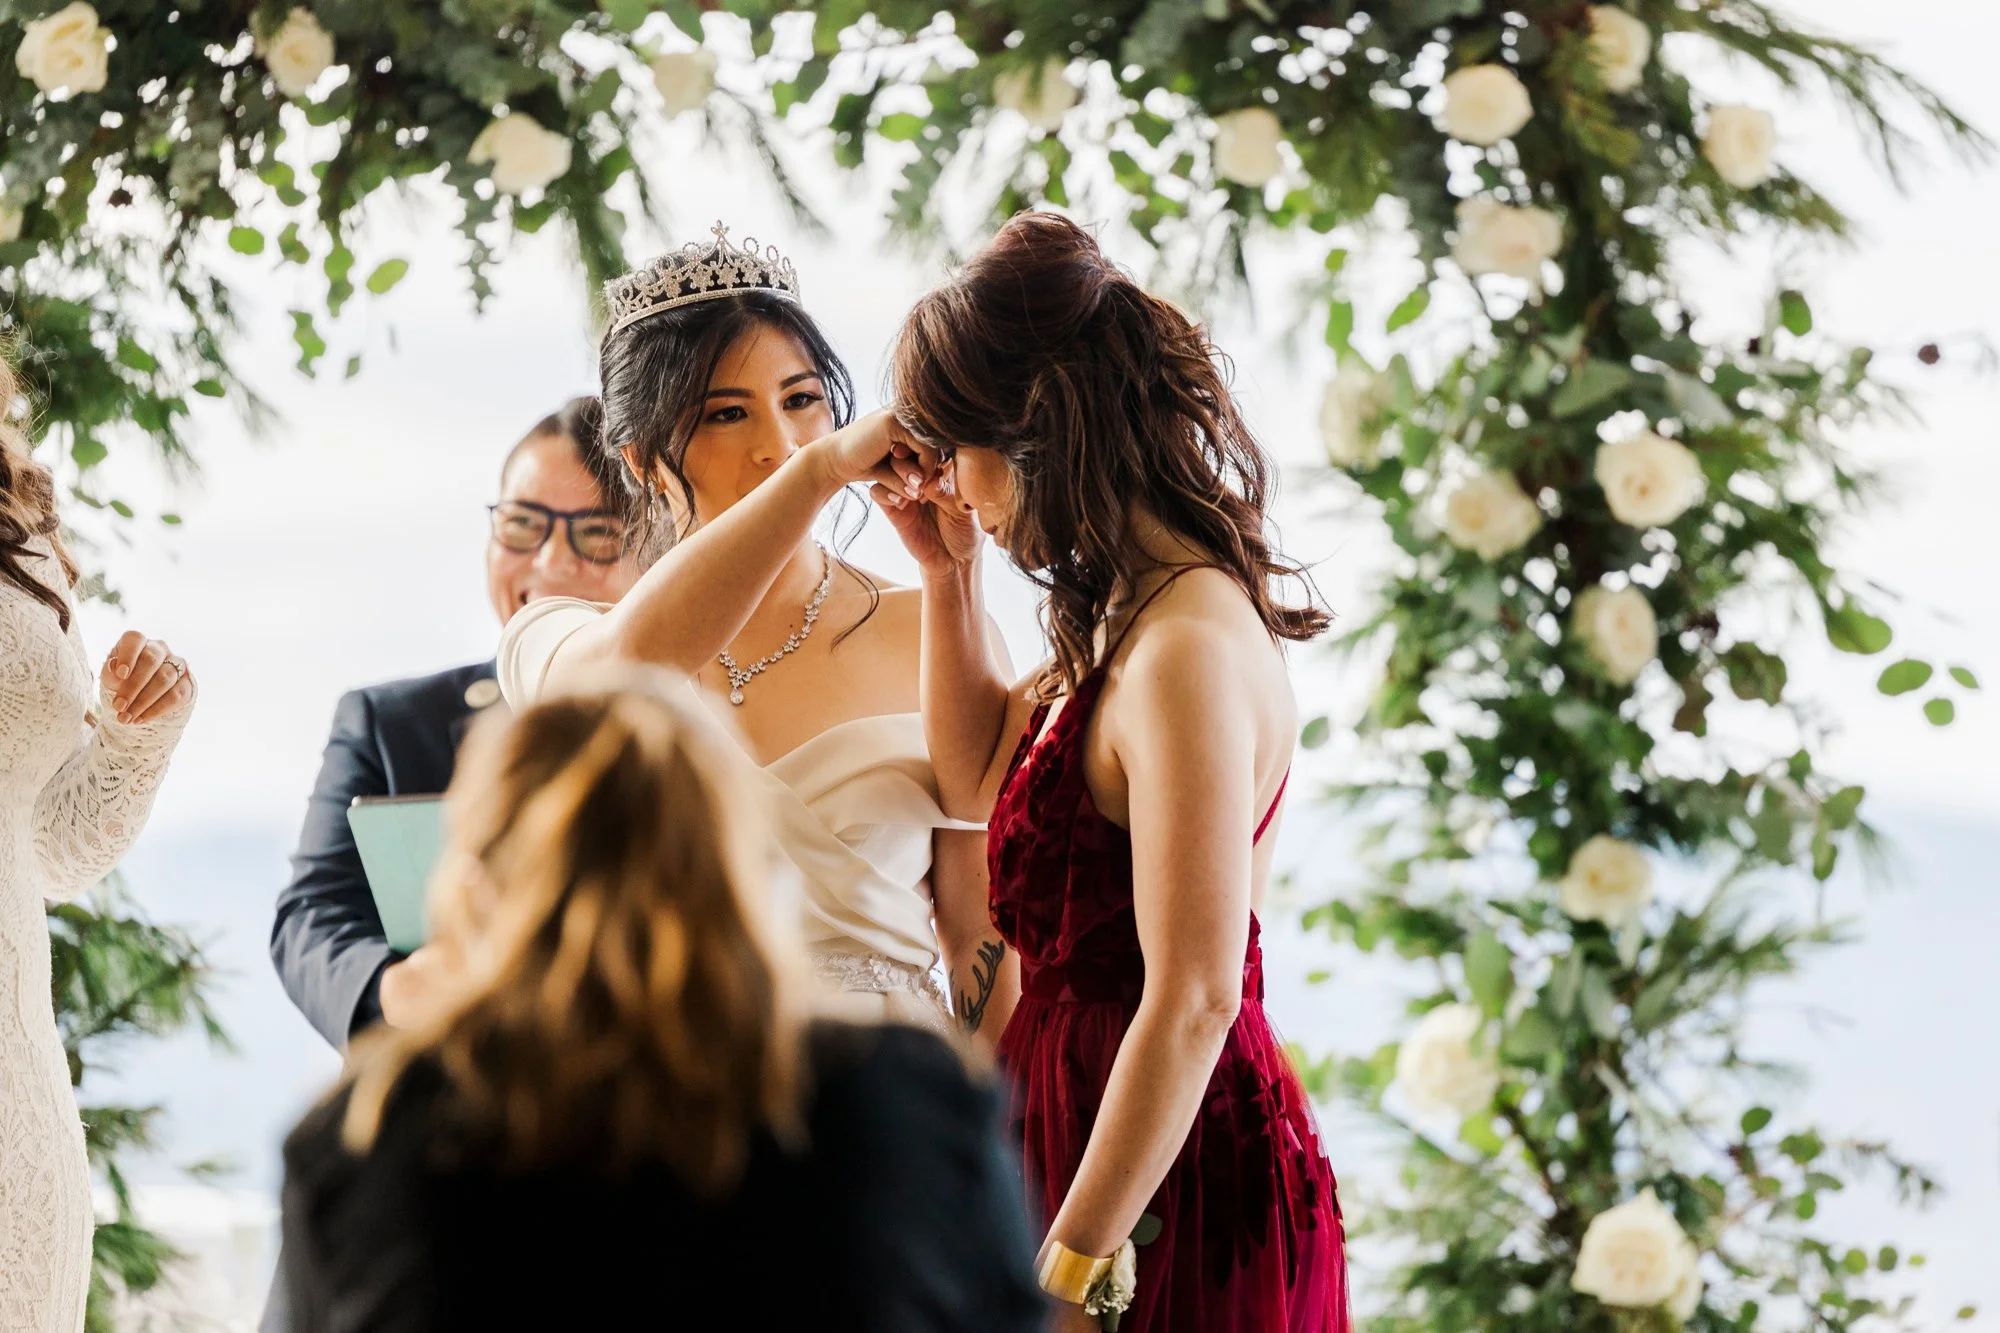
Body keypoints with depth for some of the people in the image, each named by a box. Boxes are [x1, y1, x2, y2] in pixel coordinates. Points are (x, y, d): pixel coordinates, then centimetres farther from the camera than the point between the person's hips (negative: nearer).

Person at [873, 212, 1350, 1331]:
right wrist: (949, 574, 15)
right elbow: (983, 786, 27)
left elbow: (1194, 999, -25)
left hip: (1170, 1194, -10)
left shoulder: (1190, 650, -22)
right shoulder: (1126, 619, 8)